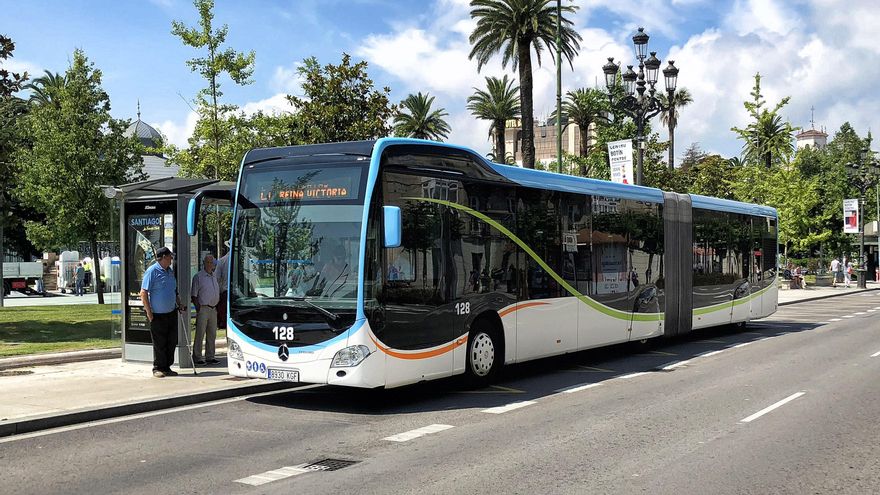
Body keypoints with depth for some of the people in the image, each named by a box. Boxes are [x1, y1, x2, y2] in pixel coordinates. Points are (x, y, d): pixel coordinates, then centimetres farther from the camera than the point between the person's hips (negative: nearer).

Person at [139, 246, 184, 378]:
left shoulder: (170, 271, 14)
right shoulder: (152, 271, -11)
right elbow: (143, 293, -14)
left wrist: (179, 303, 12)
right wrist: (149, 312, -17)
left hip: (171, 313, 7)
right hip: (158, 315, -7)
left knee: (172, 341, 9)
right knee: (159, 343, 0)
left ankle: (167, 367, 19)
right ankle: (158, 368, 12)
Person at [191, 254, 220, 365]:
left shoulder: (214, 277, 17)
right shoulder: (198, 276, -5)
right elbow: (194, 295, -7)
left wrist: (217, 306, 15)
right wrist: (198, 307, -14)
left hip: (213, 309, 7)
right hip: (203, 308, -7)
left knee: (212, 334, 9)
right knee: (200, 334, -6)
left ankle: (210, 357, 16)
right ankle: (197, 357, -2)